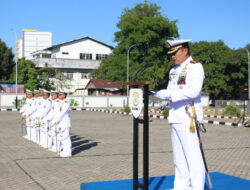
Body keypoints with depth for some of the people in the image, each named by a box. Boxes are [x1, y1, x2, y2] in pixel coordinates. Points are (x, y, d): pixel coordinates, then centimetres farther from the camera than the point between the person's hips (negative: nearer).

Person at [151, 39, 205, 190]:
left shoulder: (196, 67, -6)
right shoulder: (174, 70, 20)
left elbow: (194, 91, -19)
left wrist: (170, 94, -21)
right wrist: (157, 93, 3)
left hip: (189, 119, -8)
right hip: (175, 119, 8)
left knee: (193, 157, -6)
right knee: (179, 158, 14)